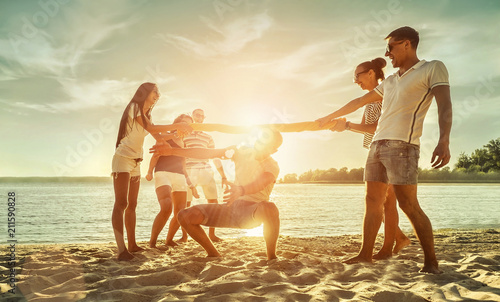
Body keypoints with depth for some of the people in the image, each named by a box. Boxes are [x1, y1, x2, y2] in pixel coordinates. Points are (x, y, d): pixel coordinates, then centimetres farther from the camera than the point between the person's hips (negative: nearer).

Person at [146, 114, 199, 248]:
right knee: (166, 209, -26)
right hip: (163, 174, -6)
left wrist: (191, 186, 23)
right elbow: (155, 155, -1)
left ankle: (169, 240, 18)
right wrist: (150, 172, -14)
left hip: (180, 177, 6)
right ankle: (152, 242, -16)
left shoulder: (183, 145, 24)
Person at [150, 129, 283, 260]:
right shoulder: (243, 153, 5)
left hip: (252, 211, -4)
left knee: (269, 208, -41)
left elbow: (259, 184, -30)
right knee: (185, 216, -12)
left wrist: (241, 190, -53)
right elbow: (206, 153, 2)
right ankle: (213, 254, 9)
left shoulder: (272, 166, -7)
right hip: (231, 208, 5)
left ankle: (272, 258, -18)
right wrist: (171, 150, -2)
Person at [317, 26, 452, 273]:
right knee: (373, 201, 6)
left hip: (402, 144, -7)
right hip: (377, 144, 8)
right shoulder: (390, 82, 24)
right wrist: (330, 117, 39)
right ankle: (366, 253, 12)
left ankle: (431, 262, -3)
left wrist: (444, 140, -27)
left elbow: (444, 105, -11)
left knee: (408, 204, -11)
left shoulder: (433, 69, 3)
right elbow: (359, 101, 33)